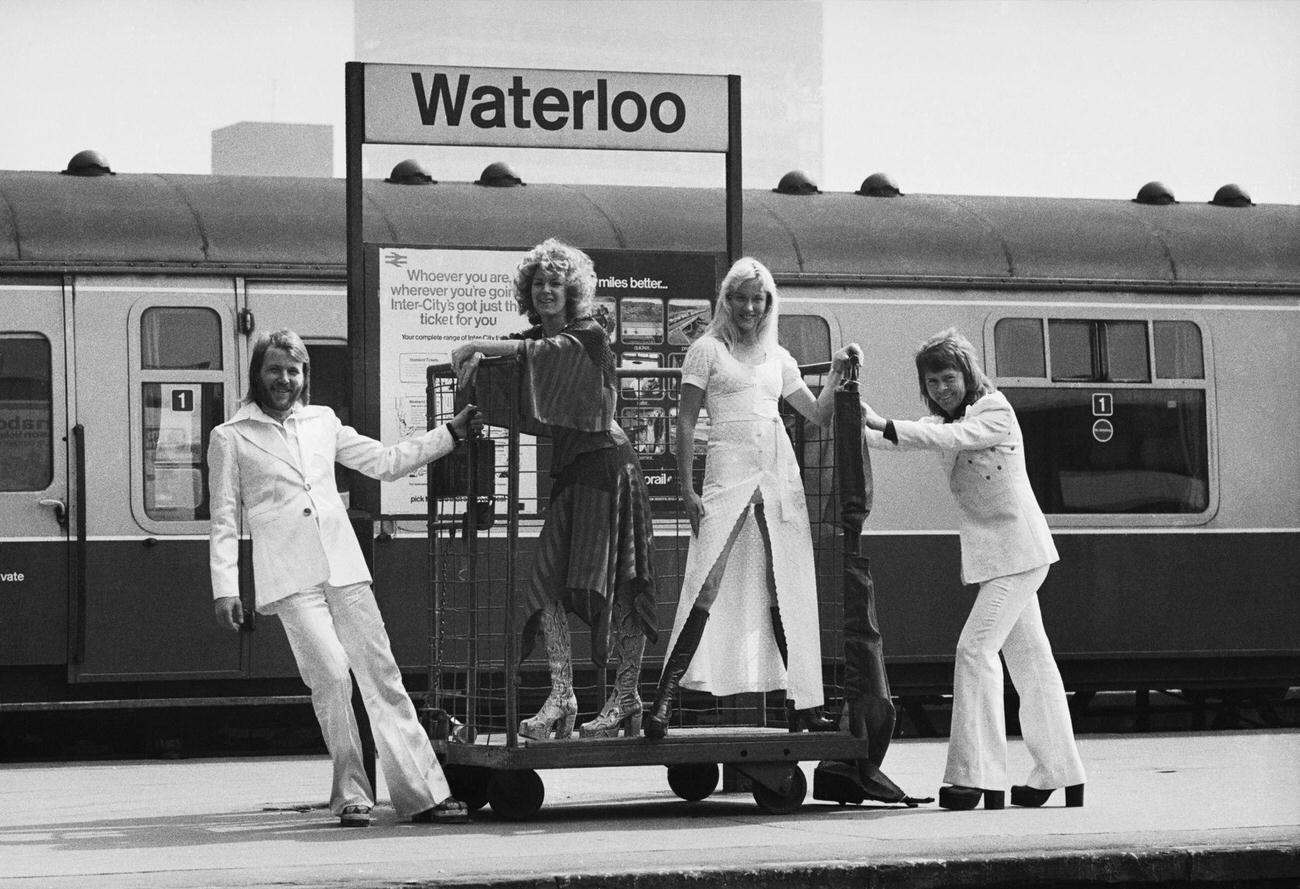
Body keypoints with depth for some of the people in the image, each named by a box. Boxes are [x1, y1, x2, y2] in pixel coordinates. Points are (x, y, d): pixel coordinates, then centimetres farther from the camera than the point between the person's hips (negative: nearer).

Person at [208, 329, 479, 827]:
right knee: (332, 674, -18)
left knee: (382, 674, -1)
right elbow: (225, 520, 5)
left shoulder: (322, 423, 17)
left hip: (345, 570, 4)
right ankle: (351, 795, -9)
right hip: (289, 580, -4)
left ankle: (421, 793, -1)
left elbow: (385, 462, 21)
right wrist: (224, 588, -3)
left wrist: (453, 434, 15)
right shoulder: (232, 438, 6)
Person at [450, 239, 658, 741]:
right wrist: (477, 356, -14)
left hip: (603, 460, -7)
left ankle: (627, 698, -1)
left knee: (618, 584, -6)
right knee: (546, 576, -6)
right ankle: (561, 694, -8)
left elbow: (540, 352, -22)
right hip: (564, 469, 7)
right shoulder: (536, 336, 15)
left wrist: (477, 347, -26)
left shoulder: (590, 336, -7)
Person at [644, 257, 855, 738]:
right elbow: (685, 422, 1)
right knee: (706, 590, -16)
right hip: (728, 476, -5)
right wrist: (687, 490, -8)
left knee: (789, 594, 4)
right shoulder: (708, 350, 6)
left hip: (780, 478, 5)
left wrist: (837, 375, 5)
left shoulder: (778, 359, 18)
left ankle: (801, 705, 9)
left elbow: (818, 415, 22)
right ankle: (663, 704, -18)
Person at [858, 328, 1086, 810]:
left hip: (1018, 549, -9)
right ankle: (1060, 774, 20)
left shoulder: (995, 412, -12)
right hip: (995, 554, 9)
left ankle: (979, 777, -19)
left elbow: (950, 438, -29)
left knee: (976, 649, -16)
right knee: (1029, 659, 13)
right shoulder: (944, 419, 11)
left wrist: (884, 427, -39)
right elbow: (903, 438, -4)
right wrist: (861, 425, -25)